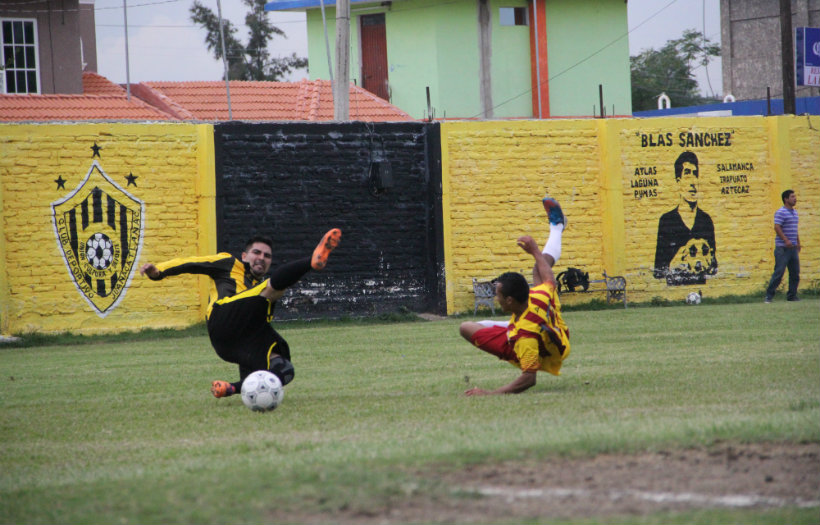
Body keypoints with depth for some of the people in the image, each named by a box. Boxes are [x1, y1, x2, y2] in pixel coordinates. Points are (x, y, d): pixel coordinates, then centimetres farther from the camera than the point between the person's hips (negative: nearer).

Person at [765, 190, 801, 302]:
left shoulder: (794, 212, 17)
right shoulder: (780, 212, -9)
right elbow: (777, 228, -18)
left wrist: (798, 242, 21)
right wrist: (786, 240, -26)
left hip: (793, 247, 8)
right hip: (782, 248, -8)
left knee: (795, 272, 6)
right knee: (779, 272, -9)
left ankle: (792, 295, 14)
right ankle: (769, 295, -3)